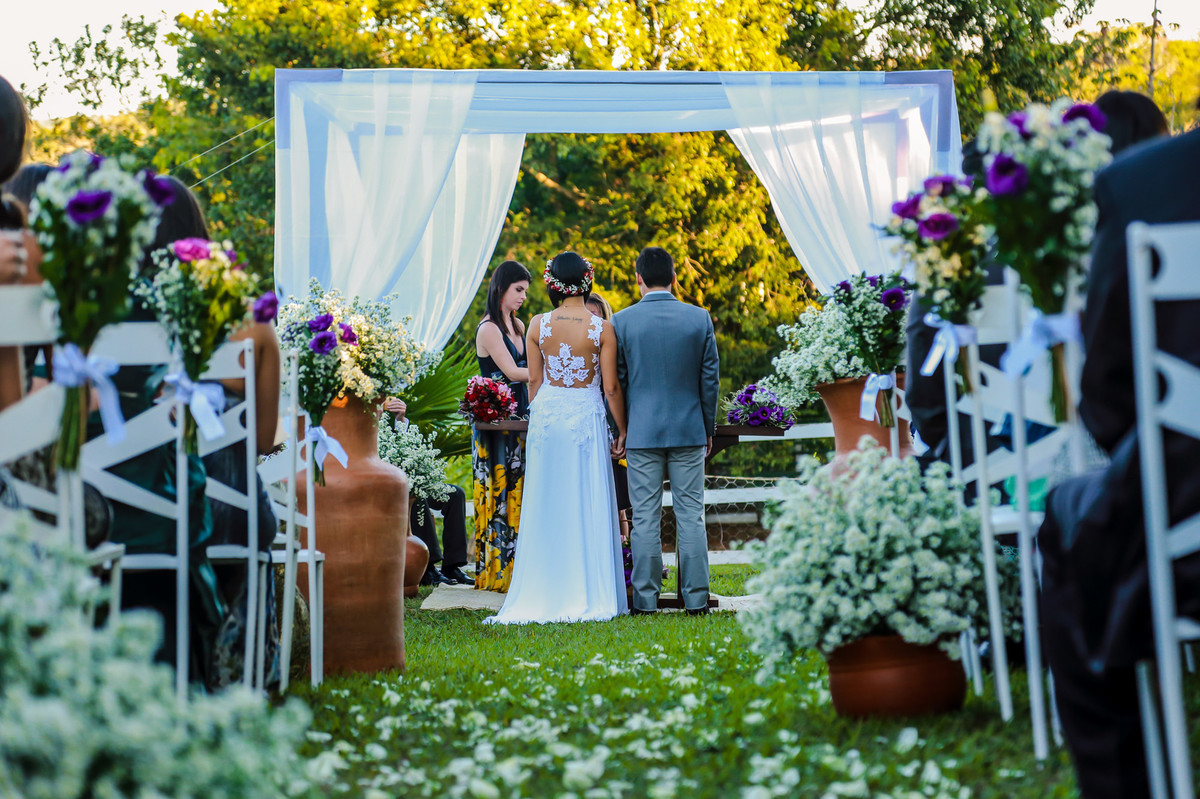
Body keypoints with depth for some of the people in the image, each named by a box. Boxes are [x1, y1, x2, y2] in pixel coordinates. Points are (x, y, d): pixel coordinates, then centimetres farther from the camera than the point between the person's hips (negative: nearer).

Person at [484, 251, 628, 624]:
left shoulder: (538, 325, -2)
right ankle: (590, 594, 7)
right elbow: (611, 387, -6)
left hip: (547, 415, 2)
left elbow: (534, 380, 4)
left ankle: (546, 595, 12)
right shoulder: (602, 327, -7)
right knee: (589, 506, 5)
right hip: (587, 418, -2)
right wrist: (623, 432, 4)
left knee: (547, 505, 9)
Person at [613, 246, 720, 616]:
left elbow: (616, 381, 2)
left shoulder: (622, 321, -4)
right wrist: (709, 428, 14)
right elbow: (710, 378, 4)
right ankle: (696, 599, 7)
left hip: (642, 432, -1)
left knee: (645, 519, 3)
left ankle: (646, 600, 7)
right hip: (689, 430, 1)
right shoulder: (700, 318, 0)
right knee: (691, 516, 5)